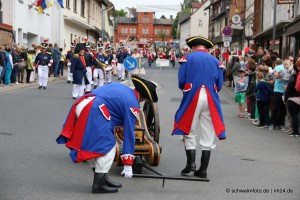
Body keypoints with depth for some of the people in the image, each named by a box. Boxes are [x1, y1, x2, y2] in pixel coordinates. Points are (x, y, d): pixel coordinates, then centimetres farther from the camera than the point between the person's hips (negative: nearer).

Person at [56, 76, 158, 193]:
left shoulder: (118, 86, 25)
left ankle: (101, 178, 28)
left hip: (80, 106, 9)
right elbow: (129, 134, 3)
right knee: (108, 147, 0)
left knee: (94, 144, 20)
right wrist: (128, 165, 6)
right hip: (93, 112, -9)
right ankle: (98, 184, -2)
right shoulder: (132, 104, 3)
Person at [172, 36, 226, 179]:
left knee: (188, 131, 11)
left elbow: (181, 81, -3)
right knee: (208, 135, 6)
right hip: (211, 100, 2)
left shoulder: (187, 58, 3)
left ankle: (191, 162, -4)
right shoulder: (215, 61, 9)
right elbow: (219, 84, 5)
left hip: (192, 98, -2)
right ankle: (203, 170, 7)